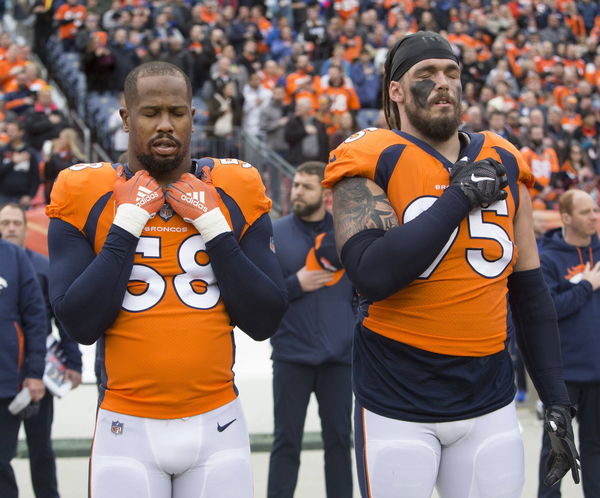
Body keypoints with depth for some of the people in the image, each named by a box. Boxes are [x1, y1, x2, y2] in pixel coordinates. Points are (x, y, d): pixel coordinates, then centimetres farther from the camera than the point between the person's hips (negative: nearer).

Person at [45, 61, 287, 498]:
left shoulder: (232, 194, 1)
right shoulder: (86, 197, -2)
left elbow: (265, 322, -2)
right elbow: (81, 325, -10)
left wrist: (214, 227, -10)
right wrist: (126, 225, -13)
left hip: (218, 425, 1)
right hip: (127, 428, -1)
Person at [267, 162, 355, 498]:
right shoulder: (275, 234, 0)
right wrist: (296, 284, -14)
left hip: (339, 357, 1)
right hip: (291, 357, -1)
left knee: (339, 439, 9)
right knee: (287, 441, 5)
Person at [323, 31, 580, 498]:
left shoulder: (503, 164, 8)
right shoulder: (373, 162, -6)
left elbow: (530, 292, 12)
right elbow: (372, 276, -21)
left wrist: (558, 401, 8)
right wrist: (460, 197, -16)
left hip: (490, 402, 4)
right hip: (398, 405, -4)